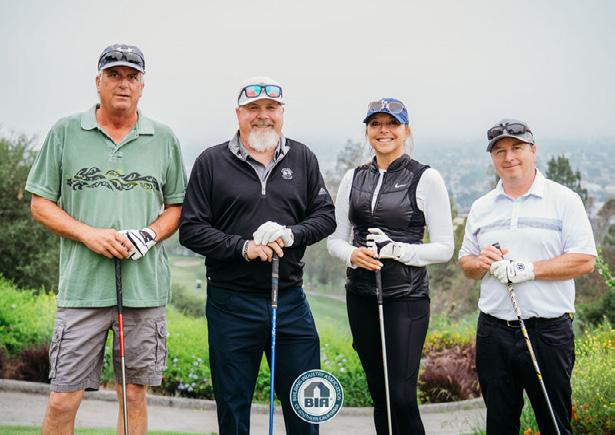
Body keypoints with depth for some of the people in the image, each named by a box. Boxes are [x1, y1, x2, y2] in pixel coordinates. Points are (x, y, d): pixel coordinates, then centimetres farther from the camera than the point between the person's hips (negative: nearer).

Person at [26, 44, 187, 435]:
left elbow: (177, 206, 14)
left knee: (135, 396, 9)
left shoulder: (164, 139, 10)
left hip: (145, 285, 2)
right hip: (83, 285, -1)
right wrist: (88, 233, -10)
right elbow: (41, 204, 5)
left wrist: (151, 235, -7)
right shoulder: (65, 132, 6)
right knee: (63, 400, -2)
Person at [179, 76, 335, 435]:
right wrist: (243, 247, -16)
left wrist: (291, 234, -12)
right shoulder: (212, 162, 0)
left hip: (291, 299, 2)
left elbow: (326, 216, 8)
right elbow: (191, 230, -4)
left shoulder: (302, 159, 9)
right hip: (231, 303, -2)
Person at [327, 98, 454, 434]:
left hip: (406, 296, -4)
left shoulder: (426, 178, -4)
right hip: (361, 294, 5)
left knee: (401, 396, -9)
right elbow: (335, 239, 11)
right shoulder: (354, 178, 9)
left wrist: (397, 249, -19)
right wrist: (352, 254, -11)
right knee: (378, 392, 10)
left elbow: (444, 248, -5)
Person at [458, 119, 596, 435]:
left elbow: (585, 261, -9)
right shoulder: (481, 207, 13)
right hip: (493, 332, 4)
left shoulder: (564, 200, -1)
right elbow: (465, 264, 17)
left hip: (548, 330, -4)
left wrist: (527, 269, -17)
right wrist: (482, 262, -6)